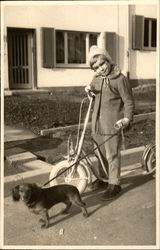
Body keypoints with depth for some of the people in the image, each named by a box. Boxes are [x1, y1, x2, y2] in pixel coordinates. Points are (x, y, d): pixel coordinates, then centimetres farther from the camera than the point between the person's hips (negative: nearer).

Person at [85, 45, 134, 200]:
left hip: (112, 125, -7)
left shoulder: (119, 79, -10)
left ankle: (114, 184, 11)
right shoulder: (96, 79, 10)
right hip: (97, 123, 7)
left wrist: (127, 119, -22)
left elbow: (128, 101, -8)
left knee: (112, 155, -1)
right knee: (100, 153, 17)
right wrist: (89, 92, 0)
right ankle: (103, 178, 34)